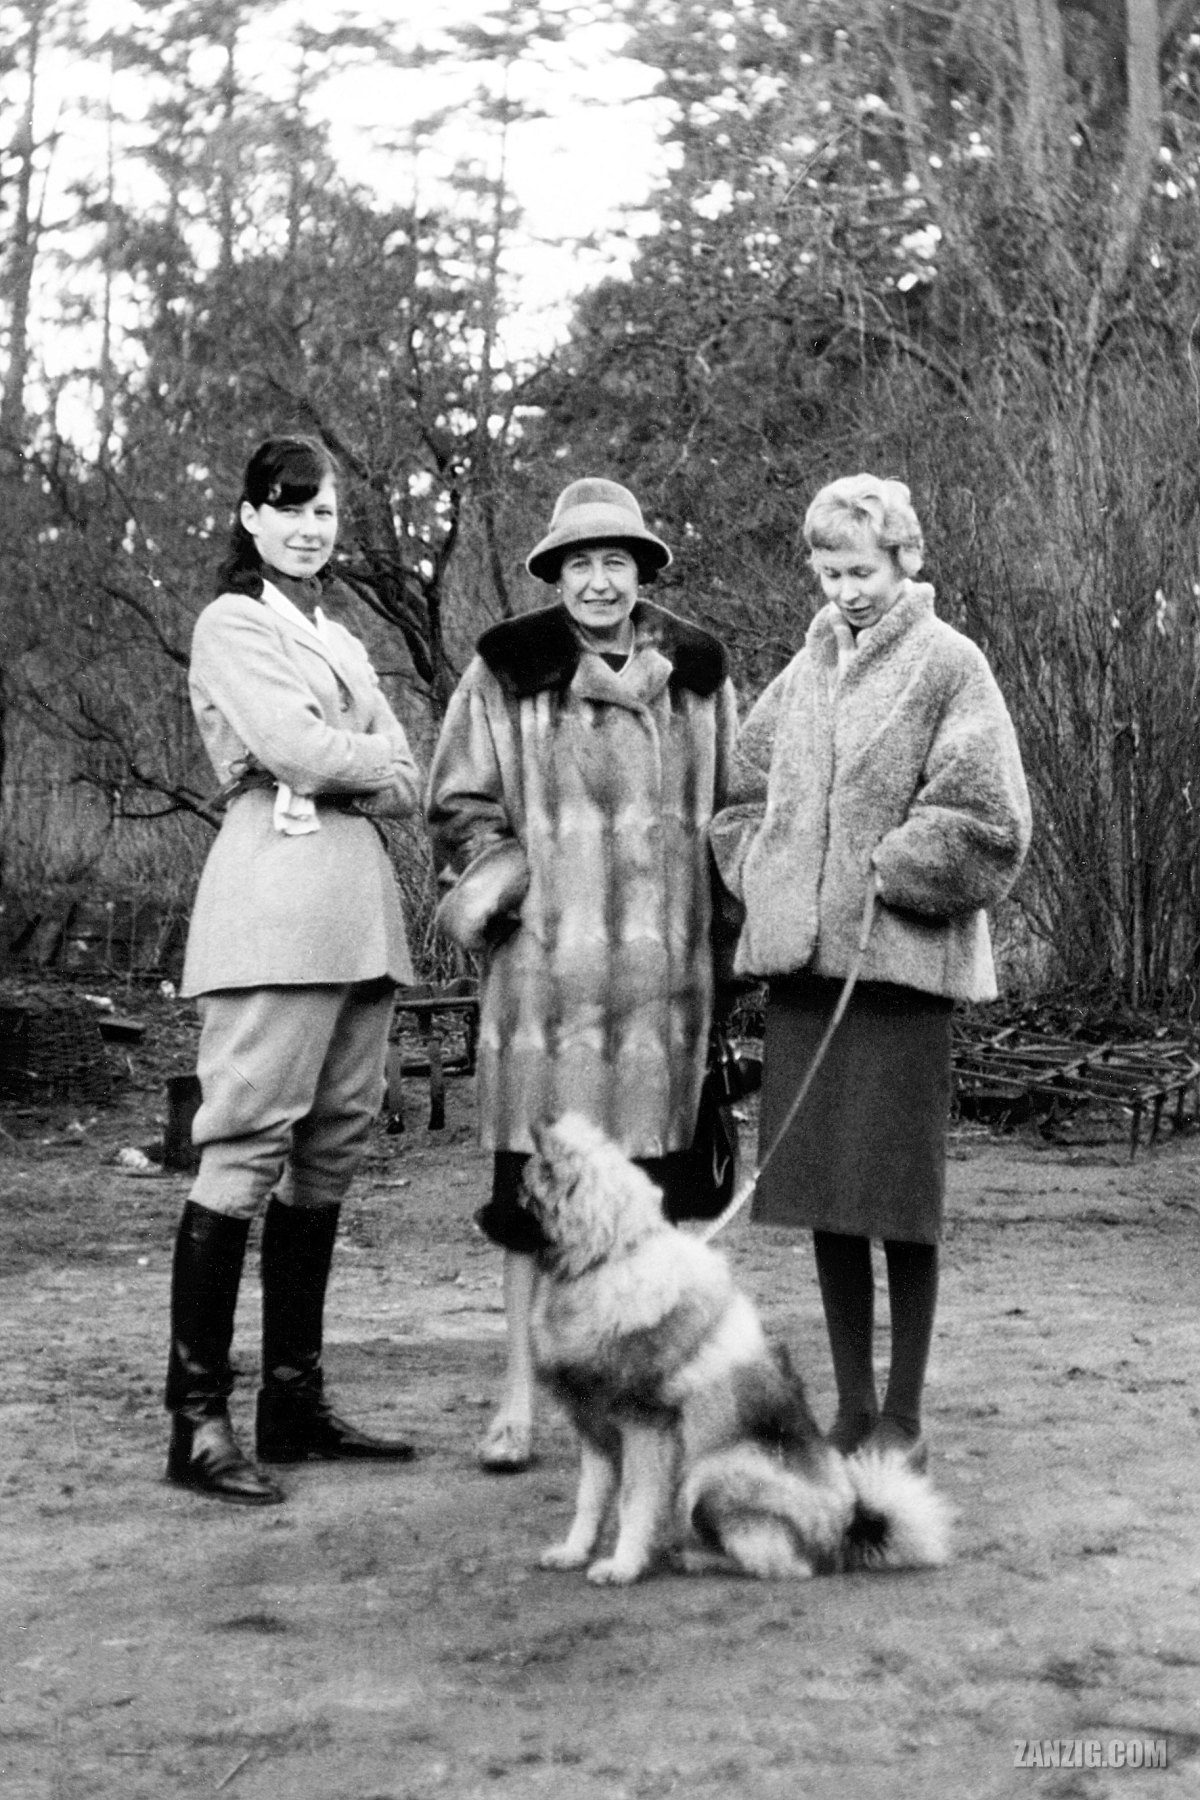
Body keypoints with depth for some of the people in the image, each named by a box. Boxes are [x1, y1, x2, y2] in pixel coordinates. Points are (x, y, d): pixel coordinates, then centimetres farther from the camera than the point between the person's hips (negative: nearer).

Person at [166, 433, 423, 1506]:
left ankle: (294, 1403, 12)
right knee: (246, 1148, -11)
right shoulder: (231, 623, 4)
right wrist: (370, 761, 5)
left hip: (359, 912, 8)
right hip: (275, 904, -7)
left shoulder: (342, 643, 25)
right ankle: (198, 1422, -10)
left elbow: (408, 785, 13)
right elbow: (293, 747, -12)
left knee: (329, 1154, 6)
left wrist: (334, 771, -5)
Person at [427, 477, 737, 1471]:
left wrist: (725, 925, 9)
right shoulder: (507, 673, 3)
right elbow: (460, 803, 7)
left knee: (650, 1169, 6)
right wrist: (497, 886, -7)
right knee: (533, 1172, 0)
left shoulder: (696, 671, 10)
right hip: (546, 952, -2)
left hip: (663, 956, 2)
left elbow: (729, 802, 17)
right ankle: (521, 1394, 10)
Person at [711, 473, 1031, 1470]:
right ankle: (850, 1407, 21)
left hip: (900, 958, -5)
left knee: (898, 1193, -1)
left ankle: (903, 1417, 12)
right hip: (801, 957, 6)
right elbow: (744, 787, 21)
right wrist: (764, 879, 6)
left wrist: (890, 872, -9)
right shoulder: (808, 670, 14)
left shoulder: (948, 664, -2)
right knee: (822, 1193, 9)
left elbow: (986, 819, -9)